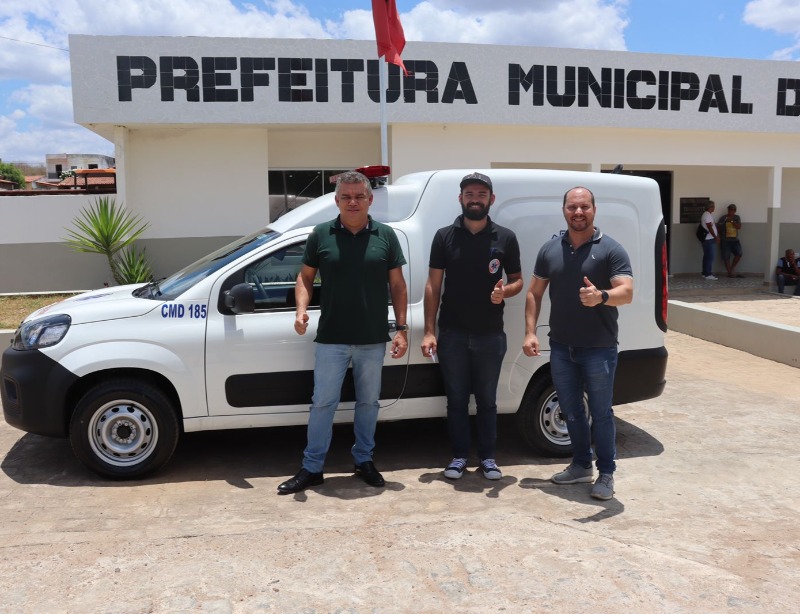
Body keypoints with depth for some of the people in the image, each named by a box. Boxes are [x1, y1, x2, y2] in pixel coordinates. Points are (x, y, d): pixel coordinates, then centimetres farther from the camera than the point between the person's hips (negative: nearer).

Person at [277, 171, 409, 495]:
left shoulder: (386, 236, 2)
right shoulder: (321, 235, 0)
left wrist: (402, 328, -2)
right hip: (331, 338, -1)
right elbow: (305, 277, 6)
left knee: (368, 401, 13)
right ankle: (311, 468, 15)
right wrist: (301, 309, -12)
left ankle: (364, 460, 30)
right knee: (323, 402, 5)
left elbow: (398, 285, 4)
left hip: (373, 339, 1)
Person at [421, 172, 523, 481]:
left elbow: (518, 280, 10)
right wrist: (429, 331, -5)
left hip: (490, 334, 0)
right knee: (456, 399, 10)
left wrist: (505, 291, -16)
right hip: (452, 334, 0)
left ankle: (487, 457, 25)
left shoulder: (505, 238, 1)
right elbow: (433, 285, 1)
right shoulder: (444, 236, 1)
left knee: (487, 400, 11)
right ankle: (459, 456, 23)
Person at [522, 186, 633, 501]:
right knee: (571, 411, 15)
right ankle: (581, 465, 32)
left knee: (600, 413, 5)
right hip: (561, 347, 5)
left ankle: (606, 474, 19)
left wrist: (601, 296, -40)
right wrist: (530, 332, -1)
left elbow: (627, 293, -18)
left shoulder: (611, 250, -8)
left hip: (599, 349, -4)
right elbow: (534, 293, 10)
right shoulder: (550, 249, 6)